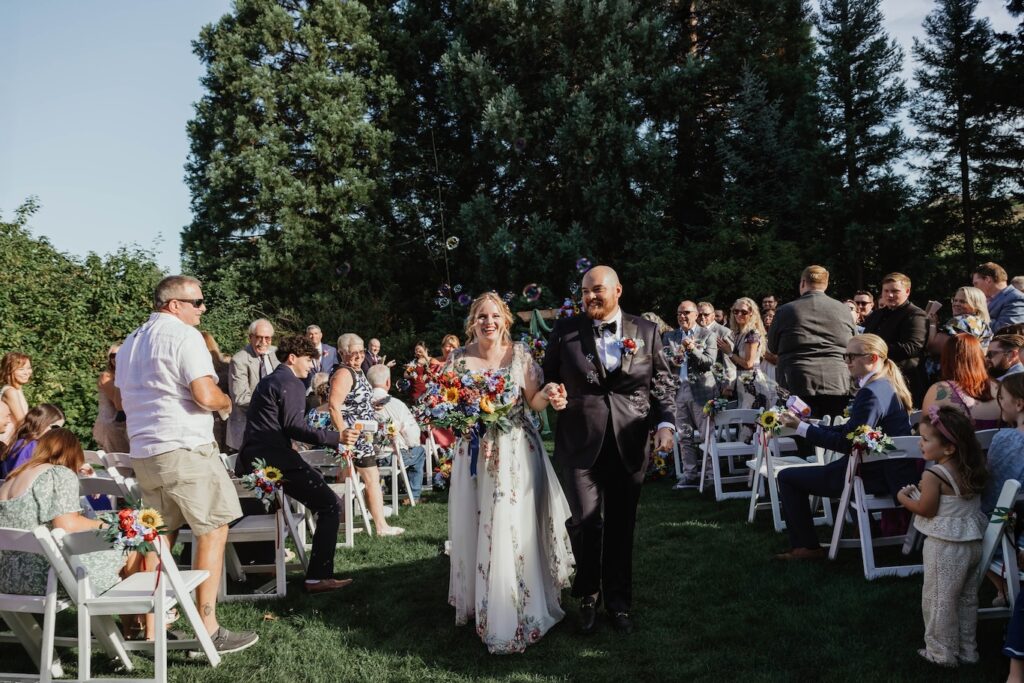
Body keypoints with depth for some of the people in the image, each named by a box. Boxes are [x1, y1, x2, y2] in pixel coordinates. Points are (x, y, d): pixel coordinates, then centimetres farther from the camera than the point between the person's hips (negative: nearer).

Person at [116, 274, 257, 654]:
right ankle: (208, 629, -3)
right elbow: (206, 396, -19)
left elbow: (124, 399, 27)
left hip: (142, 452, 9)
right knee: (213, 532, -1)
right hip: (184, 450, -9)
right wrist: (227, 403, 0)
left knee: (161, 537, 18)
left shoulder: (130, 344, 17)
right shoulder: (184, 336, -11)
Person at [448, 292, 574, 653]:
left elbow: (535, 402, 0)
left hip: (517, 451, -2)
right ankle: (479, 602, 24)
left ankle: (518, 610, 8)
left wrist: (548, 395, -21)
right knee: (475, 529, 6)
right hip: (475, 451, 2)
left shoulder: (520, 354, -1)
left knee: (515, 529, -4)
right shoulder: (458, 358, 2)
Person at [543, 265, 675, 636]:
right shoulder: (565, 330, 3)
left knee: (621, 525, 10)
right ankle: (588, 594, 22)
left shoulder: (646, 331, 6)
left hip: (629, 443, 1)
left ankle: (618, 601, 29)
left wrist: (665, 423, -3)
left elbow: (663, 382, 9)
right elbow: (548, 379, 9)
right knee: (584, 520, -5)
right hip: (581, 442, -1)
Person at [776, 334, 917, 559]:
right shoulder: (887, 386, 11)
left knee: (787, 477, -5)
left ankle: (807, 547, 4)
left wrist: (802, 427, -19)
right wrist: (808, 425, 6)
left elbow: (848, 443, -23)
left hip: (876, 477, -11)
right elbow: (851, 430, 13)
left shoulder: (871, 393, -22)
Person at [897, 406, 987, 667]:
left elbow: (926, 510, -15)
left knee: (939, 600, 8)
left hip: (945, 547, -8)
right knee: (966, 599, 20)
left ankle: (942, 653, 18)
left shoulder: (933, 475, -23)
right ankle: (967, 650, 31)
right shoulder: (973, 470, 1)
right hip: (973, 541, 8)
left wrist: (903, 497, 2)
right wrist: (921, 492, 13)